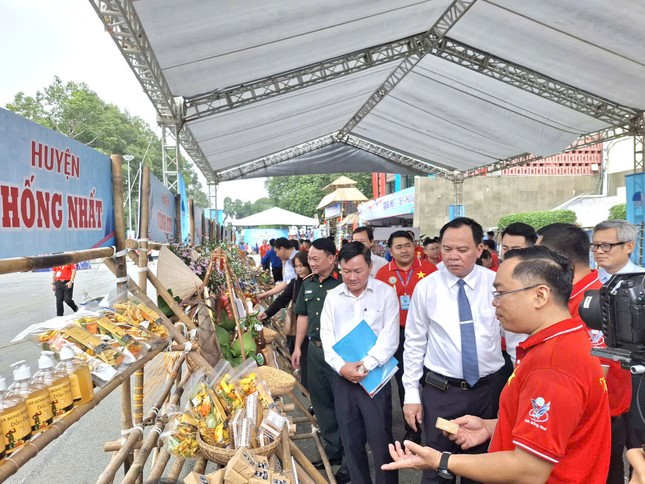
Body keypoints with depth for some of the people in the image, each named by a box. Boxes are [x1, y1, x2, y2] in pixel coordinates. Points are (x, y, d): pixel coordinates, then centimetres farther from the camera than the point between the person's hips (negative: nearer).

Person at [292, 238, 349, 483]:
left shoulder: (343, 283, -14)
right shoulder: (308, 283, 8)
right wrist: (297, 347, 15)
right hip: (315, 350, 7)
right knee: (321, 403, 17)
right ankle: (333, 450, 35)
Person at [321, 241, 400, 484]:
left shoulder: (385, 293, -5)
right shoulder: (332, 296, 5)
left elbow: (389, 338, -9)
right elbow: (327, 336, 2)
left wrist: (365, 366, -17)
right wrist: (341, 366, -12)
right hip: (342, 378, 4)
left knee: (381, 441, 3)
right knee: (351, 440, 15)